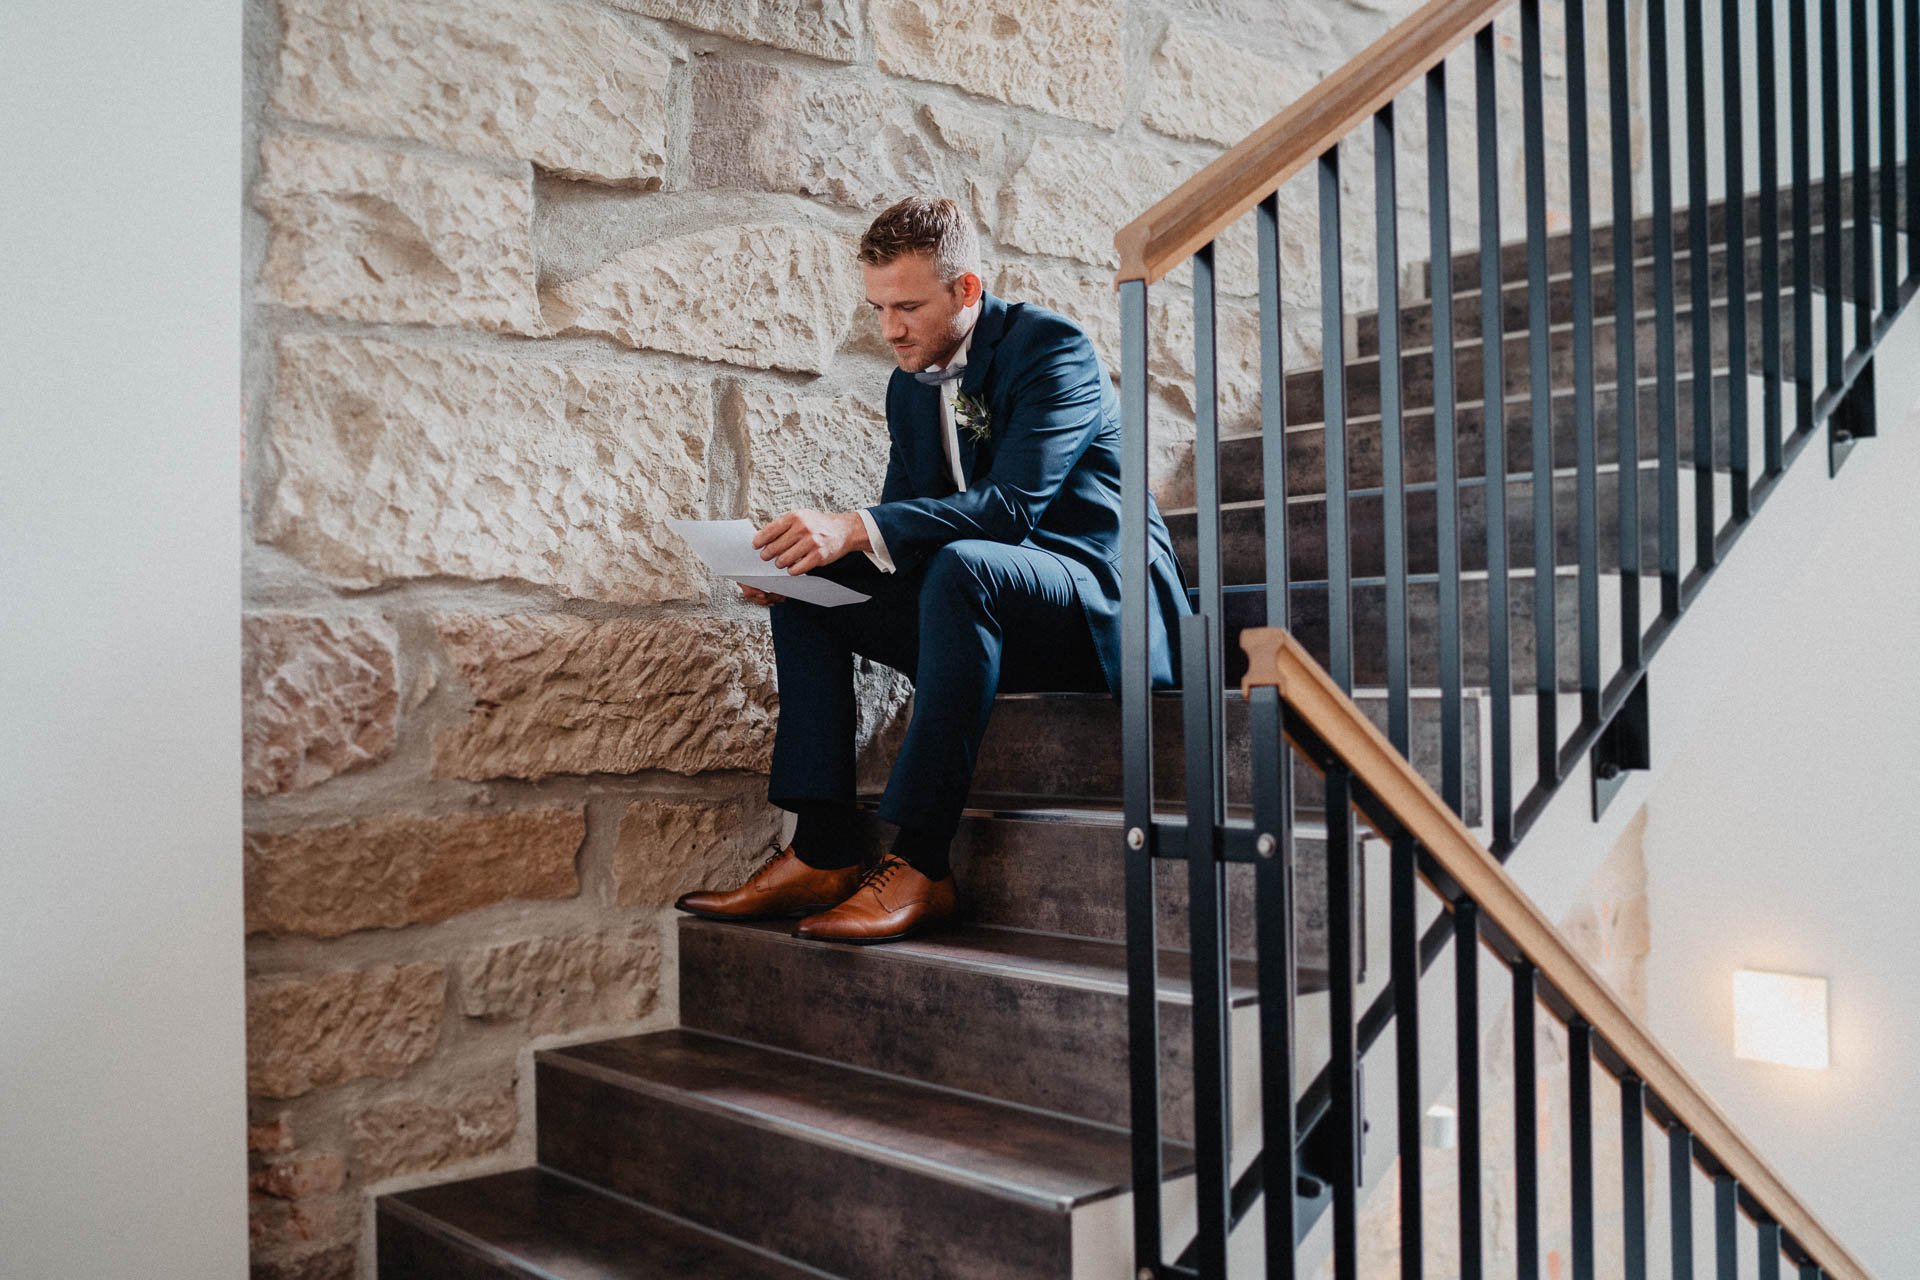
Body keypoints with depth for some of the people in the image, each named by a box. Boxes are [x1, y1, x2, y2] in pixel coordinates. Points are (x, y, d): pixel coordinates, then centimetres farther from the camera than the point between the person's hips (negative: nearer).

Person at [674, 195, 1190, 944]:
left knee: (960, 566, -37)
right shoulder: (910, 385, 11)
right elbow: (900, 522, 10)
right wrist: (816, 546, -12)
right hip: (982, 609, 8)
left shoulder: (1053, 347, -13)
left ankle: (919, 867, -34)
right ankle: (822, 855, -14)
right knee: (807, 587, -3)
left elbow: (1013, 505, -26)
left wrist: (858, 527, -35)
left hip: (1104, 600, -8)